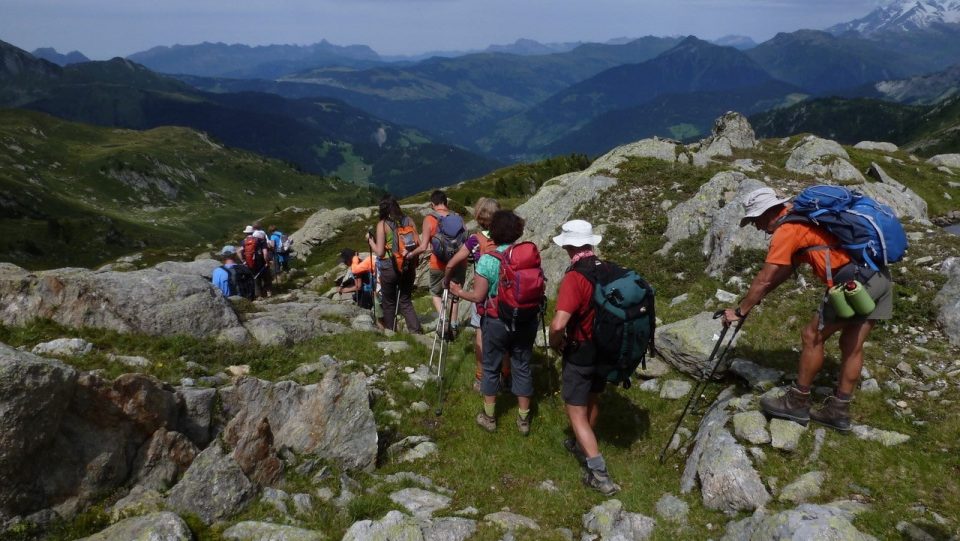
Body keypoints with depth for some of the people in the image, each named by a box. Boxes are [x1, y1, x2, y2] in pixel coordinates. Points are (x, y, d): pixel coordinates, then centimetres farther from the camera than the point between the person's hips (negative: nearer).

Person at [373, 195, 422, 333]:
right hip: (409, 268, 4)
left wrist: (370, 240, 3)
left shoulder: (382, 224, -11)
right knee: (406, 302, 15)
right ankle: (417, 331, 1)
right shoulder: (408, 221, -1)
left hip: (389, 269, -3)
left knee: (389, 304, 14)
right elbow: (419, 245, 0)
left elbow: (380, 252, -12)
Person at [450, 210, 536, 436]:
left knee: (491, 368, 14)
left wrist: (459, 292, 4)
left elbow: (478, 296, -13)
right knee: (522, 367, 15)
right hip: (525, 321, 3)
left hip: (496, 322, -3)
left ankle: (489, 417, 27)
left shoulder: (487, 259, -16)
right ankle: (524, 419, 25)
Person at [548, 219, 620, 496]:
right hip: (608, 348, 7)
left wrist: (555, 343, -12)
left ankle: (599, 473, 3)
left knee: (576, 412, 4)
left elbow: (558, 325, -33)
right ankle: (583, 446, 46)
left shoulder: (574, 278, -25)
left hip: (581, 353, -7)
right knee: (593, 400, 25)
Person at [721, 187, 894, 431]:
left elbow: (764, 279, -8)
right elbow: (785, 270, 30)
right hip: (880, 276, 9)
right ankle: (839, 411, 22)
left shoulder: (786, 230, -7)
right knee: (852, 346, 13)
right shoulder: (802, 216, 22)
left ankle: (797, 403, 14)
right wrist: (755, 298, 30)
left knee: (812, 337, 4)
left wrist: (740, 311, 3)